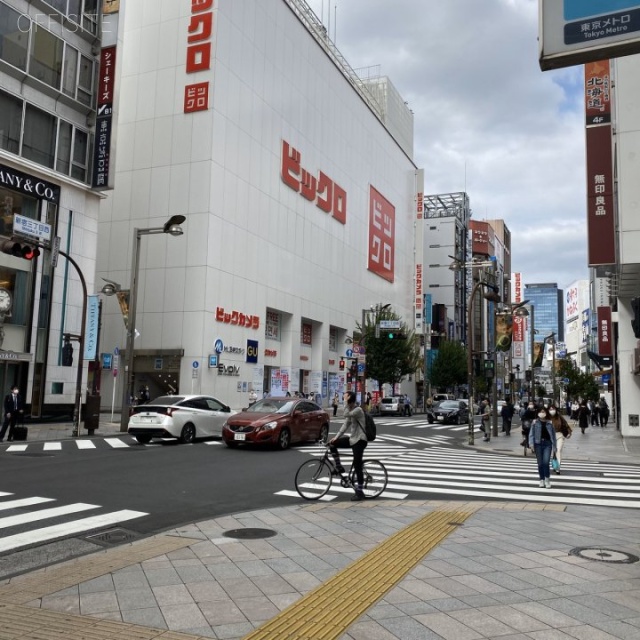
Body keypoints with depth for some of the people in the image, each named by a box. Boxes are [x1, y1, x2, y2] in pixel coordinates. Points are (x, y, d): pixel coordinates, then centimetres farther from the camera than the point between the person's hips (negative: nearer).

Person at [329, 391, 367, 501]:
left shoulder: (358, 410, -17)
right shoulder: (350, 410, 11)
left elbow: (346, 414, -34)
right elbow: (346, 425, 12)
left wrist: (347, 402, -23)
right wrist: (336, 437, 5)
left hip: (359, 440, -9)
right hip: (352, 438, 9)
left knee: (357, 465, -6)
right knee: (332, 444, 2)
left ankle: (359, 492, 2)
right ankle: (339, 467, 11)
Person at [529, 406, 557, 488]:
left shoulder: (549, 423, 4)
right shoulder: (535, 422, 2)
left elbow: (553, 435, 8)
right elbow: (531, 433, -1)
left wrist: (554, 447, 7)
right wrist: (531, 443, -14)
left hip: (547, 443, 0)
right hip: (538, 443, 1)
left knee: (546, 462, -14)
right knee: (540, 463, 7)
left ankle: (547, 479, 3)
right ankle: (542, 479, 21)